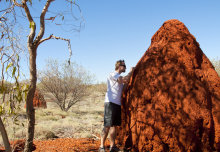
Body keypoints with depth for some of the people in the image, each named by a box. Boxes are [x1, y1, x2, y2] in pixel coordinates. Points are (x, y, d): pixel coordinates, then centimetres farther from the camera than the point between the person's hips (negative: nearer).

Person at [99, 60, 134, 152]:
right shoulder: (112, 75, -6)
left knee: (114, 125, 8)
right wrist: (131, 71, -4)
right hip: (110, 103, -9)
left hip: (118, 104, 9)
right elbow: (125, 80, -20)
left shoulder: (120, 78, 22)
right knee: (107, 125, -11)